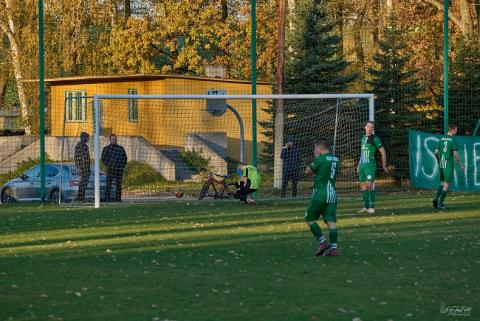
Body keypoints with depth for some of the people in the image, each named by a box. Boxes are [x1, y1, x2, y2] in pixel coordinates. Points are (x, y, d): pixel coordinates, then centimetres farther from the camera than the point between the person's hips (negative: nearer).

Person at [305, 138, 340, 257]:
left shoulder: (320, 159, -11)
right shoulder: (335, 159, 11)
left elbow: (308, 172, 0)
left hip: (320, 194, -6)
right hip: (332, 194, 6)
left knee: (310, 219, 6)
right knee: (331, 221, 3)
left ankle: (323, 242, -4)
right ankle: (333, 248, -4)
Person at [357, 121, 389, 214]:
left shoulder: (375, 139, -5)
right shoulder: (363, 138, 16)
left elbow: (383, 152, -3)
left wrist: (384, 165, -4)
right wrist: (359, 165, 23)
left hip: (370, 165, -7)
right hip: (362, 165, 7)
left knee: (369, 184, -14)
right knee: (363, 185, 7)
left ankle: (372, 206, -12)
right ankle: (366, 206, 14)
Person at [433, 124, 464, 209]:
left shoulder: (441, 139, 9)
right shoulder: (453, 140, -11)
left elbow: (436, 152, 8)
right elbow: (455, 154, -17)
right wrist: (461, 165, -9)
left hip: (441, 164, 6)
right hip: (449, 165, -6)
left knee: (442, 183, 18)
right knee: (446, 185, 0)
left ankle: (436, 198, -1)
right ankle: (440, 203, -3)